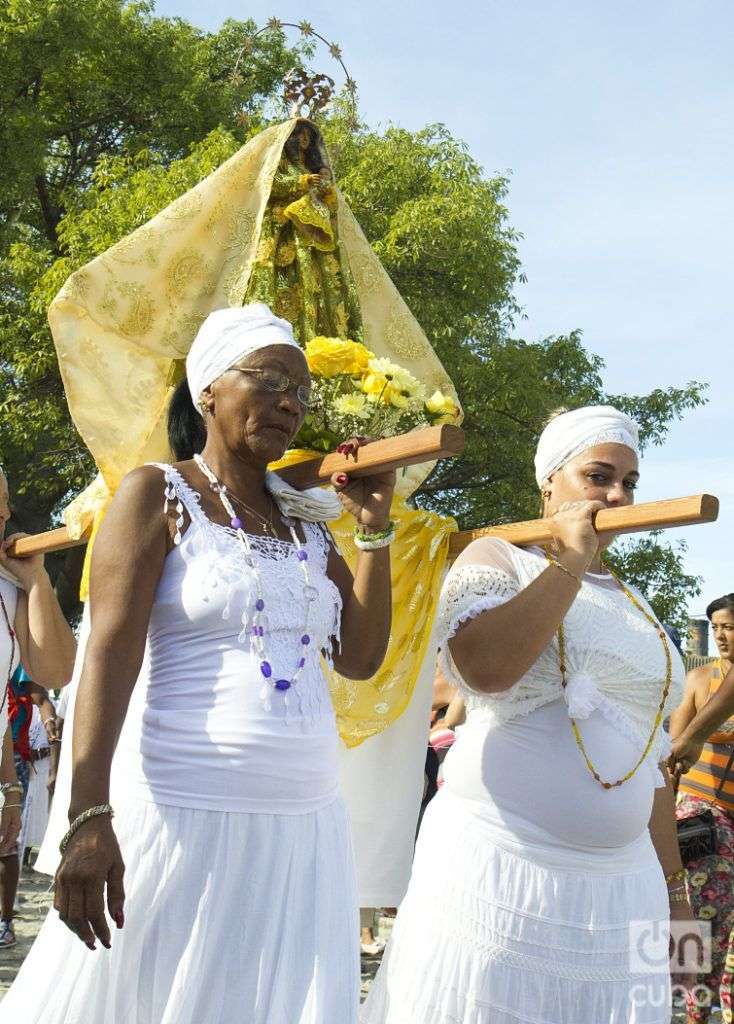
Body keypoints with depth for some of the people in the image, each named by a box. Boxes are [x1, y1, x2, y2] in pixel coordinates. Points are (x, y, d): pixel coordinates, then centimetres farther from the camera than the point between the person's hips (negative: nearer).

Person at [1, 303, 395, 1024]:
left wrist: (374, 528, 3)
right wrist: (89, 816, -21)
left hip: (304, 823, 5)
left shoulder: (304, 520, 13)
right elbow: (111, 651, -12)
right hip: (183, 818, -5)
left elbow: (359, 656, 10)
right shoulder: (158, 493, -2)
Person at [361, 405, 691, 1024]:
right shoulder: (497, 558, 1)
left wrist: (672, 883, 17)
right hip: (500, 865, -5)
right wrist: (568, 562, -12)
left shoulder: (636, 608, 18)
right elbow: (483, 667, -20)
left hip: (622, 882, 6)